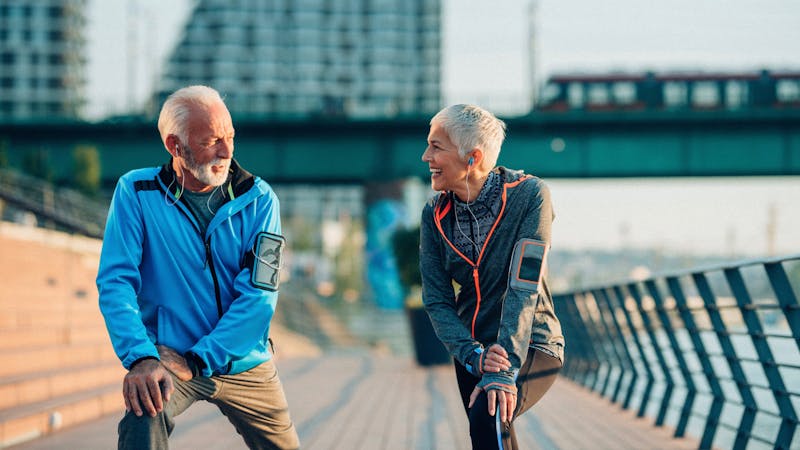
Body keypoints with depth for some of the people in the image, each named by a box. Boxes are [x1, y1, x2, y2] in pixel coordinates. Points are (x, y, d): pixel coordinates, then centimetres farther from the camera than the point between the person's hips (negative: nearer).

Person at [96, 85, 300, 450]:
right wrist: (141, 357, -30)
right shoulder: (136, 193, -6)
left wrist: (197, 361, -20)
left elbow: (259, 295, -11)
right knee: (145, 411, -34)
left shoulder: (258, 199, -4)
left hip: (244, 362, 3)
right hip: (169, 354, -3)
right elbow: (116, 280, -13)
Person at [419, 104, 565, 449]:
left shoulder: (528, 195, -18)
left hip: (530, 346, -6)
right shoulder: (435, 214, -4)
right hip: (471, 348, 6)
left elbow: (523, 287, -24)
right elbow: (436, 300, -7)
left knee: (489, 414, -31)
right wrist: (475, 357, -24)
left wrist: (504, 371, -32)